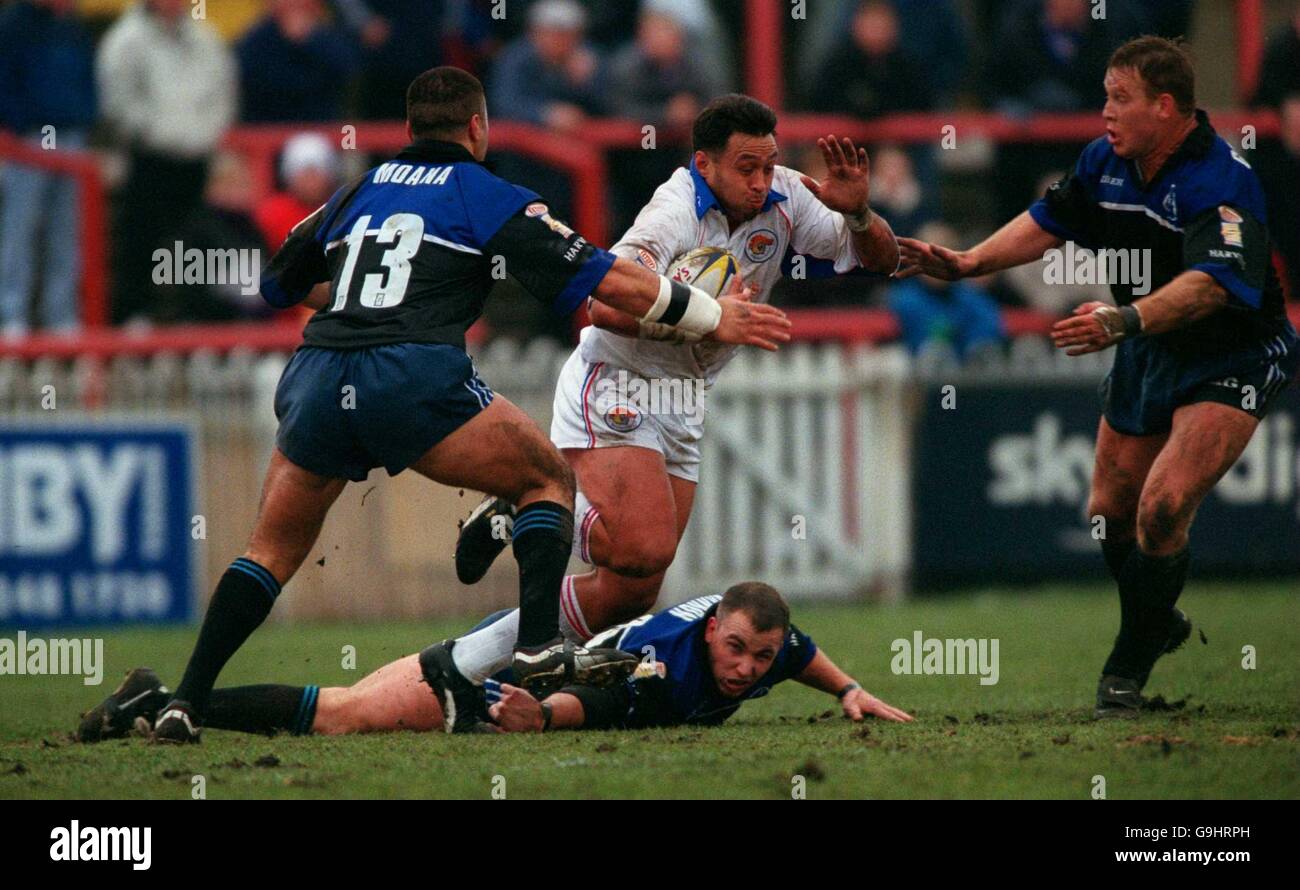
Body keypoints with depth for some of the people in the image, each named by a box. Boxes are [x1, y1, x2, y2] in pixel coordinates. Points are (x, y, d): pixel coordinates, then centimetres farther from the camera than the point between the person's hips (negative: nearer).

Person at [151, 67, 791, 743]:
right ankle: (537, 647, -3)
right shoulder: (490, 198, 14)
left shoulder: (356, 194, 26)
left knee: (273, 551, 18)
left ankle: (185, 703, 5)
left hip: (314, 378, 4)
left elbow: (278, 284, 38)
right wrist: (713, 317, 20)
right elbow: (606, 281, 10)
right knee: (548, 481, 15)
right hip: (415, 376, -4)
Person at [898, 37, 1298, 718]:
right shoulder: (1107, 162, -4)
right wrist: (968, 263, 2)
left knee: (1162, 508, -21)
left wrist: (1128, 320, -57)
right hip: (1149, 353, 8)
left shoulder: (1220, 182, -29)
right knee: (1109, 511, 13)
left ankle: (1126, 675, -6)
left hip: (1234, 359, -8)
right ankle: (1160, 625, 40)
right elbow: (1050, 222, 13)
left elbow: (1212, 283, -43)